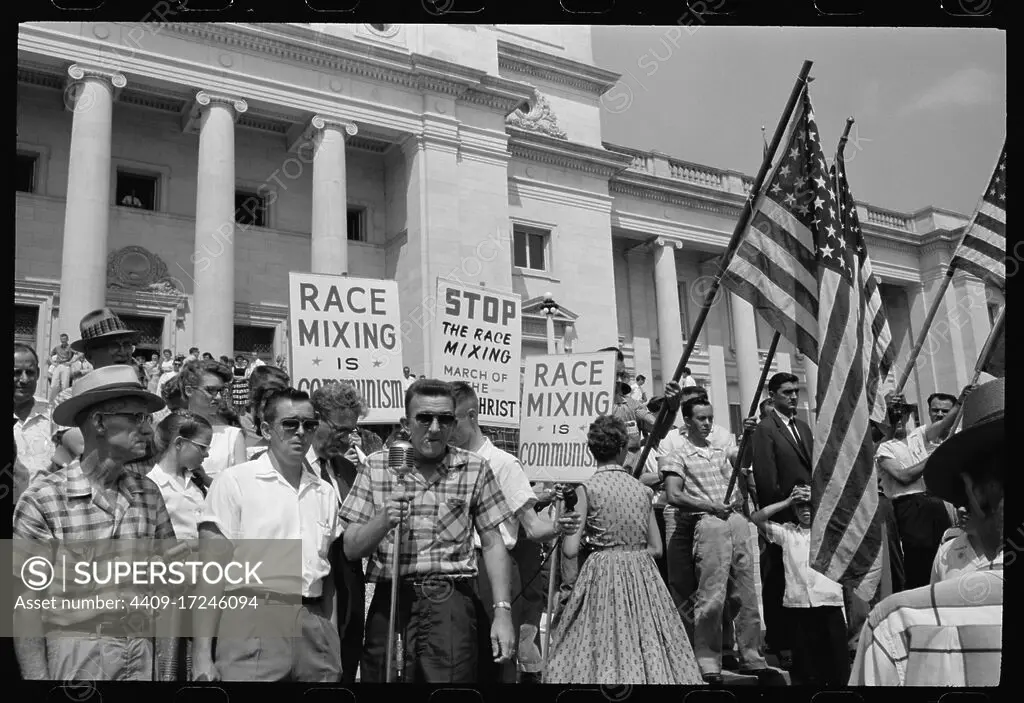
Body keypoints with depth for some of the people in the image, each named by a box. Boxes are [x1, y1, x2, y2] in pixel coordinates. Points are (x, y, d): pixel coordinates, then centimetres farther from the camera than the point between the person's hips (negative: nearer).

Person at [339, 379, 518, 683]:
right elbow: (351, 549, 3)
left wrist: (502, 611, -3)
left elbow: (492, 544, 4)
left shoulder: (475, 468, 2)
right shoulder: (376, 466, 4)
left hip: (451, 601, -1)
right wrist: (383, 521, -15)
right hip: (389, 600, 2)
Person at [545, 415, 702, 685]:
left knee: (602, 645, 4)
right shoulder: (643, 489, 5)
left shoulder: (587, 489, -6)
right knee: (648, 645, 12)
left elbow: (570, 550, -11)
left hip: (603, 574, -4)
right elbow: (656, 547, 8)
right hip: (642, 572, 4)